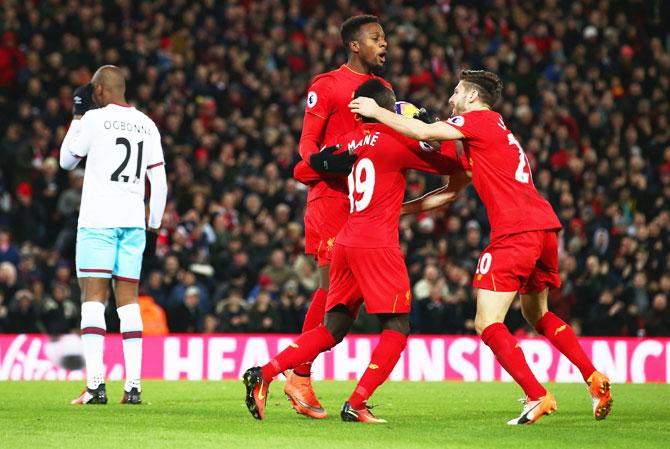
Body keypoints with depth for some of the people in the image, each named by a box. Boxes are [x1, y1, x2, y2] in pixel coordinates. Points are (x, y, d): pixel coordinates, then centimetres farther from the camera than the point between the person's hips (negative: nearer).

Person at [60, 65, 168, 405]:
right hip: (133, 222, 5)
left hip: (98, 220, -5)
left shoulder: (94, 119, -4)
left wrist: (78, 115, 16)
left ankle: (95, 383, -16)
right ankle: (133, 385, 2)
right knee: (128, 299, 7)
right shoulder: (146, 125, 11)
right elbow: (159, 183, 9)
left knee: (93, 297, -6)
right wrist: (153, 227, 16)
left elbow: (67, 161, 9)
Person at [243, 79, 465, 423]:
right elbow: (450, 166, 2)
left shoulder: (348, 142, 12)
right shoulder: (397, 142, -5)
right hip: (378, 245, -7)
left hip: (345, 244, 7)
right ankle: (355, 405, -8)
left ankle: (263, 374, 0)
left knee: (332, 330, 13)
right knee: (396, 329, 2)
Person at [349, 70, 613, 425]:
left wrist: (377, 112, 2)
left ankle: (537, 396, -18)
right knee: (536, 314, 26)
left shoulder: (479, 119, 2)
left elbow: (423, 132, -10)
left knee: (488, 325, -6)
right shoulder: (497, 129, 28)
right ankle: (594, 378, 13)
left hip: (515, 232, -9)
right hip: (545, 225, 9)